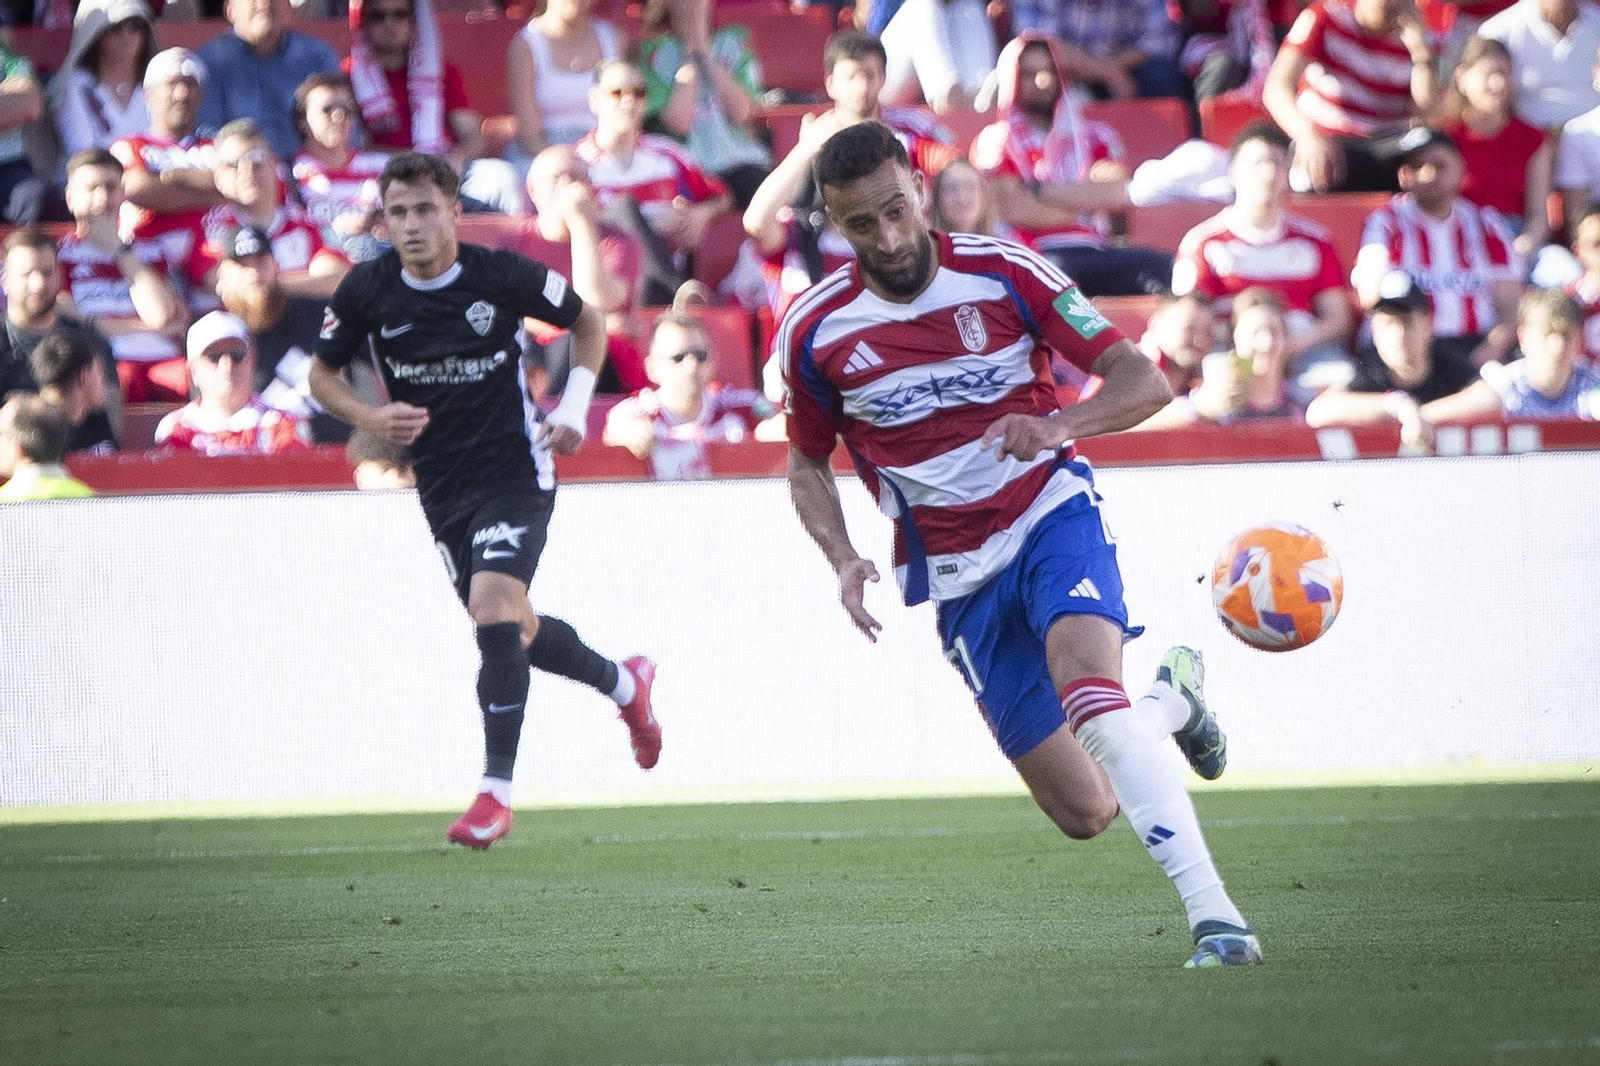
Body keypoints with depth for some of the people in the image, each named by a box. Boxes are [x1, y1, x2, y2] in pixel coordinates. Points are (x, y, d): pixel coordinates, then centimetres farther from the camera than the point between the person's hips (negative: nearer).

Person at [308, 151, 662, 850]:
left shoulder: (503, 276, -13)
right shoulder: (366, 292, -7)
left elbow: (587, 322, 5)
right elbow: (323, 374, 7)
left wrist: (575, 406, -8)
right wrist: (370, 419, -13)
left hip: (515, 470, -5)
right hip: (442, 488, 5)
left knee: (493, 605, -24)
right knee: (510, 631, 14)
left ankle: (495, 792, -20)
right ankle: (623, 682, 45)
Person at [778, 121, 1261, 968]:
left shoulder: (1003, 274, -10)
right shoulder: (812, 333, -4)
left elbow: (1144, 382, -11)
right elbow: (807, 463, 12)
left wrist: (1059, 423, -31)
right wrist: (843, 561, -7)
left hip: (1050, 514, -2)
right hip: (956, 575, 2)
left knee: (1081, 674, -35)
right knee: (1084, 812, -3)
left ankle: (1211, 911, -36)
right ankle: (1171, 699, 33)